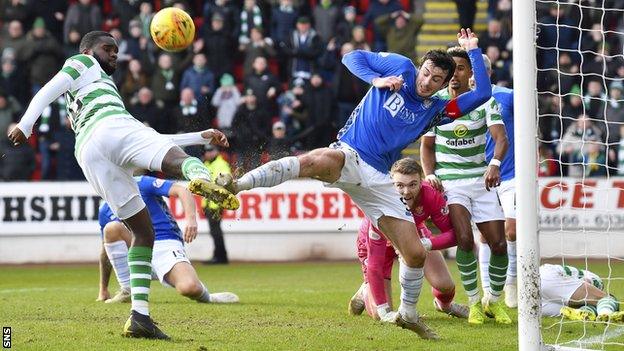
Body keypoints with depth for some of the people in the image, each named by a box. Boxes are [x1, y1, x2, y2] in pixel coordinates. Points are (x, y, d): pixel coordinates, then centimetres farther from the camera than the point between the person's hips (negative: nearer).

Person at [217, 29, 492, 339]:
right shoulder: (401, 67, 8)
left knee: (416, 254, 2)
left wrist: (473, 51, 12)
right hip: (348, 156, -5)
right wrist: (376, 80, -6)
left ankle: (408, 314, 28)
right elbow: (352, 57, 10)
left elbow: (482, 94, 14)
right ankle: (237, 185, -57)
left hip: (378, 179, 5)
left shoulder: (435, 110, 16)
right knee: (317, 161, -43)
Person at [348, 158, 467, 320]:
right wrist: (383, 309, -35)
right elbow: (374, 265, -37)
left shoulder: (431, 196, -34)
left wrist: (427, 244, -45)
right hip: (377, 243, -3)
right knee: (379, 314, -8)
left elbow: (453, 233, -27)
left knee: (445, 286, -12)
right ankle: (366, 291, 30)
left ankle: (444, 304, 27)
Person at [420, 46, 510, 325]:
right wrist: (429, 174, -7)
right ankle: (473, 302, -6)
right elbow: (427, 145, 10)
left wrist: (495, 163, -36)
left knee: (499, 244, -4)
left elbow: (501, 138, -16)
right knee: (465, 238, -23)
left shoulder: (485, 100, -3)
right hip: (449, 181, -1)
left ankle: (493, 300, 21)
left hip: (481, 179, 1)